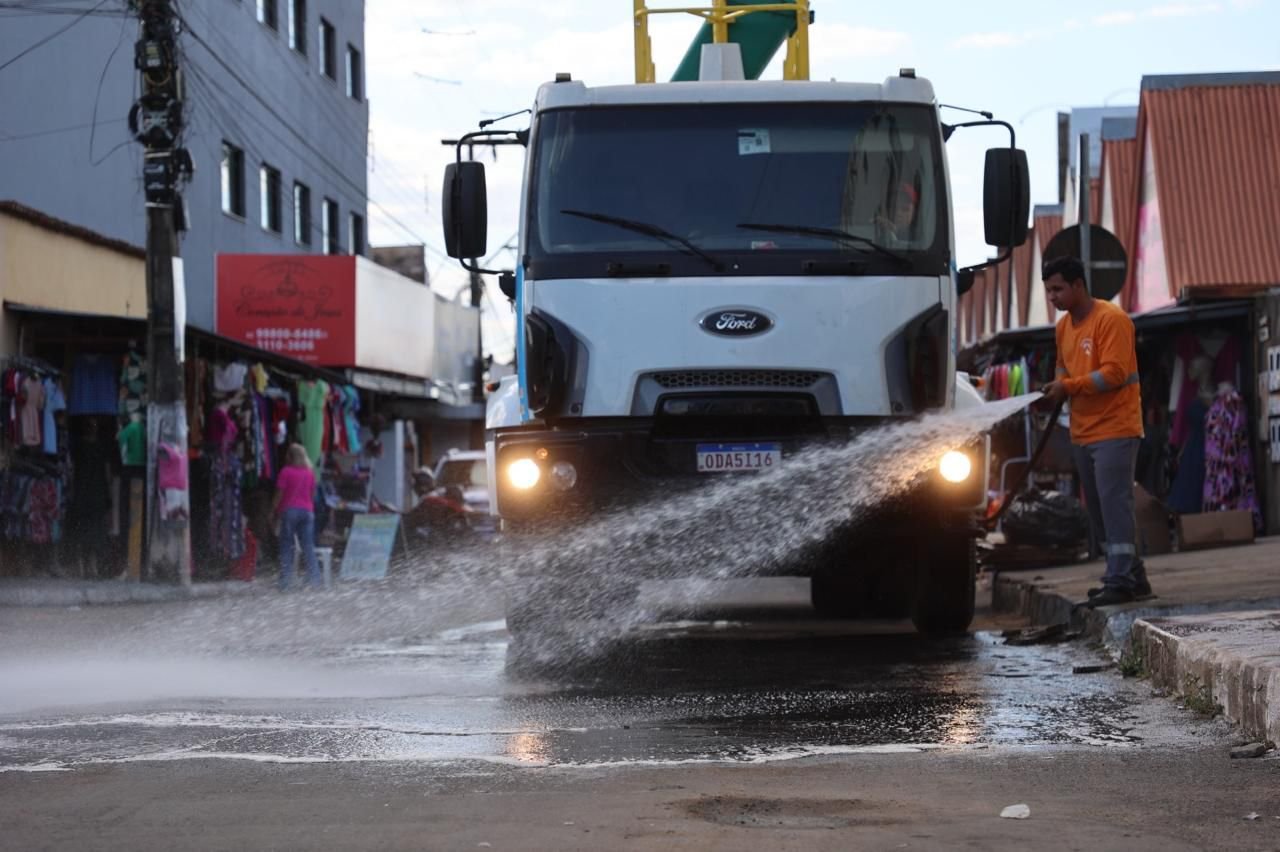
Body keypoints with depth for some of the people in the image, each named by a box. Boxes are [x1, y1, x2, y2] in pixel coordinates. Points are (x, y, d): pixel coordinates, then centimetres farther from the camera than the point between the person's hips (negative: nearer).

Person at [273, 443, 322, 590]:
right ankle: (314, 577, -2)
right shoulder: (310, 473, 8)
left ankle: (286, 579, -6)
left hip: (289, 510, -4)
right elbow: (312, 493, 12)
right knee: (308, 546, 5)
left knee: (286, 546, 0)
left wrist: (273, 512, 2)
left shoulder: (286, 472, -6)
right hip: (307, 510, 4)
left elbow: (279, 494, -6)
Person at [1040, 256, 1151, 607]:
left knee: (1114, 503, -13)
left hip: (1115, 430, -9)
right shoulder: (1064, 326, 13)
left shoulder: (1111, 319, -13)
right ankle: (1131, 575, 18)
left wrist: (1069, 387, -20)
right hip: (1083, 432, 9)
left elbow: (1114, 373, -19)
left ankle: (1120, 581, -14)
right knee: (1097, 508, 10)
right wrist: (1057, 388, 4)